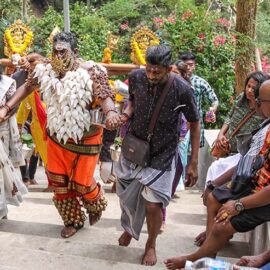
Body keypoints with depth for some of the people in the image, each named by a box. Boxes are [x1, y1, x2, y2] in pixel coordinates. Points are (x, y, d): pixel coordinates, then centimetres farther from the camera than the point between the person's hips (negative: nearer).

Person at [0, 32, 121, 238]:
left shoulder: (89, 71, -20)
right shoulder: (45, 69, -6)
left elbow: (104, 96, -29)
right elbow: (26, 88, 7)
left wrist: (111, 112, -51)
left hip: (84, 137, -5)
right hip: (56, 135, 5)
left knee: (81, 182, 4)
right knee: (58, 180, 13)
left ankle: (96, 206, 41)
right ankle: (73, 220, 35)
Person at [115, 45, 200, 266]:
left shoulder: (182, 89, -23)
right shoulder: (136, 77, -15)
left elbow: (195, 124, -10)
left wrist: (194, 163, -10)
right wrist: (126, 114, -15)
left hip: (161, 155, -3)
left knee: (153, 204, -7)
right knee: (126, 195, 18)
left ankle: (151, 245, 26)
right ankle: (129, 227, 52)